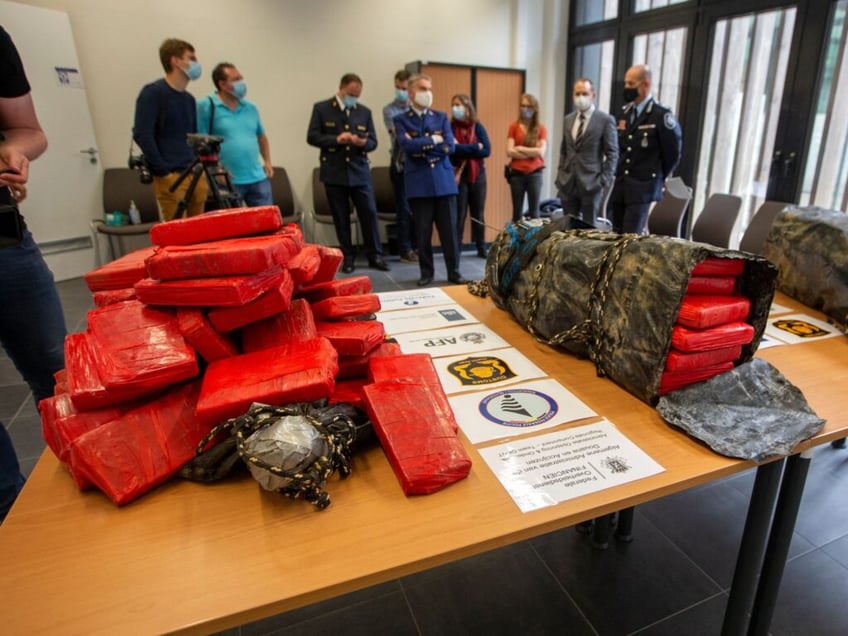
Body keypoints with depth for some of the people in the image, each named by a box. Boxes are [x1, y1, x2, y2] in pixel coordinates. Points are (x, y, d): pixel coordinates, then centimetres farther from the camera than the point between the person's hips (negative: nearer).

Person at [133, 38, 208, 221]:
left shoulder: (189, 99, 19)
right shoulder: (153, 93, -3)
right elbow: (142, 135, -11)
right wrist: (163, 172, -15)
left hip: (195, 175, 7)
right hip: (171, 177, -7)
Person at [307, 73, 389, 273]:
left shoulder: (365, 112, 11)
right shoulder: (321, 108, 2)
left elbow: (373, 142, 7)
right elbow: (312, 137, -4)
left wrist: (363, 143, -16)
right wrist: (336, 139, -19)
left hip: (360, 172, 2)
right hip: (334, 173, -2)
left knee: (369, 213, -1)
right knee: (341, 217, 4)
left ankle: (375, 255, 9)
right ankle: (348, 257, 15)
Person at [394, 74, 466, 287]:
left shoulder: (441, 117, 13)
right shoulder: (401, 120, 6)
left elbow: (450, 146, -1)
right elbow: (407, 145, -13)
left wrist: (421, 147, -6)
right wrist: (433, 140, -6)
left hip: (444, 181, 2)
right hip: (419, 183, -2)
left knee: (449, 230, 3)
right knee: (423, 232, 2)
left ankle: (454, 272, 13)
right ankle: (426, 273, 15)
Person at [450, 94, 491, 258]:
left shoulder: (478, 127, 4)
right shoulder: (450, 128, -2)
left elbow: (487, 151, -7)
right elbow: (450, 150, -17)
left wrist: (462, 149, -12)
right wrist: (474, 148, -14)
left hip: (477, 174, 2)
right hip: (458, 175, -2)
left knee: (478, 213, 8)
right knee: (458, 214, -1)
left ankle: (481, 248, 18)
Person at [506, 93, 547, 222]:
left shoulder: (541, 129, 3)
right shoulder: (514, 127, 4)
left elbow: (541, 152, -8)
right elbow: (509, 152, -6)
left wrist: (520, 148, -5)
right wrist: (532, 152, -9)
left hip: (534, 174, 0)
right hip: (516, 174, 1)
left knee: (534, 210, 3)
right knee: (517, 210, 6)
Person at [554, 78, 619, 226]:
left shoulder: (605, 120, -3)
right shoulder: (568, 120, 14)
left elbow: (612, 153, -4)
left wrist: (604, 180, -12)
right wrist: (560, 176, 9)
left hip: (591, 183, -4)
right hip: (567, 183, 5)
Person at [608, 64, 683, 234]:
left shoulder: (661, 115, -11)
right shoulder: (625, 112, 10)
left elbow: (673, 150, -6)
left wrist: (659, 177, 4)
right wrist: (621, 172, 15)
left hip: (642, 186, -7)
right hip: (620, 184, 7)